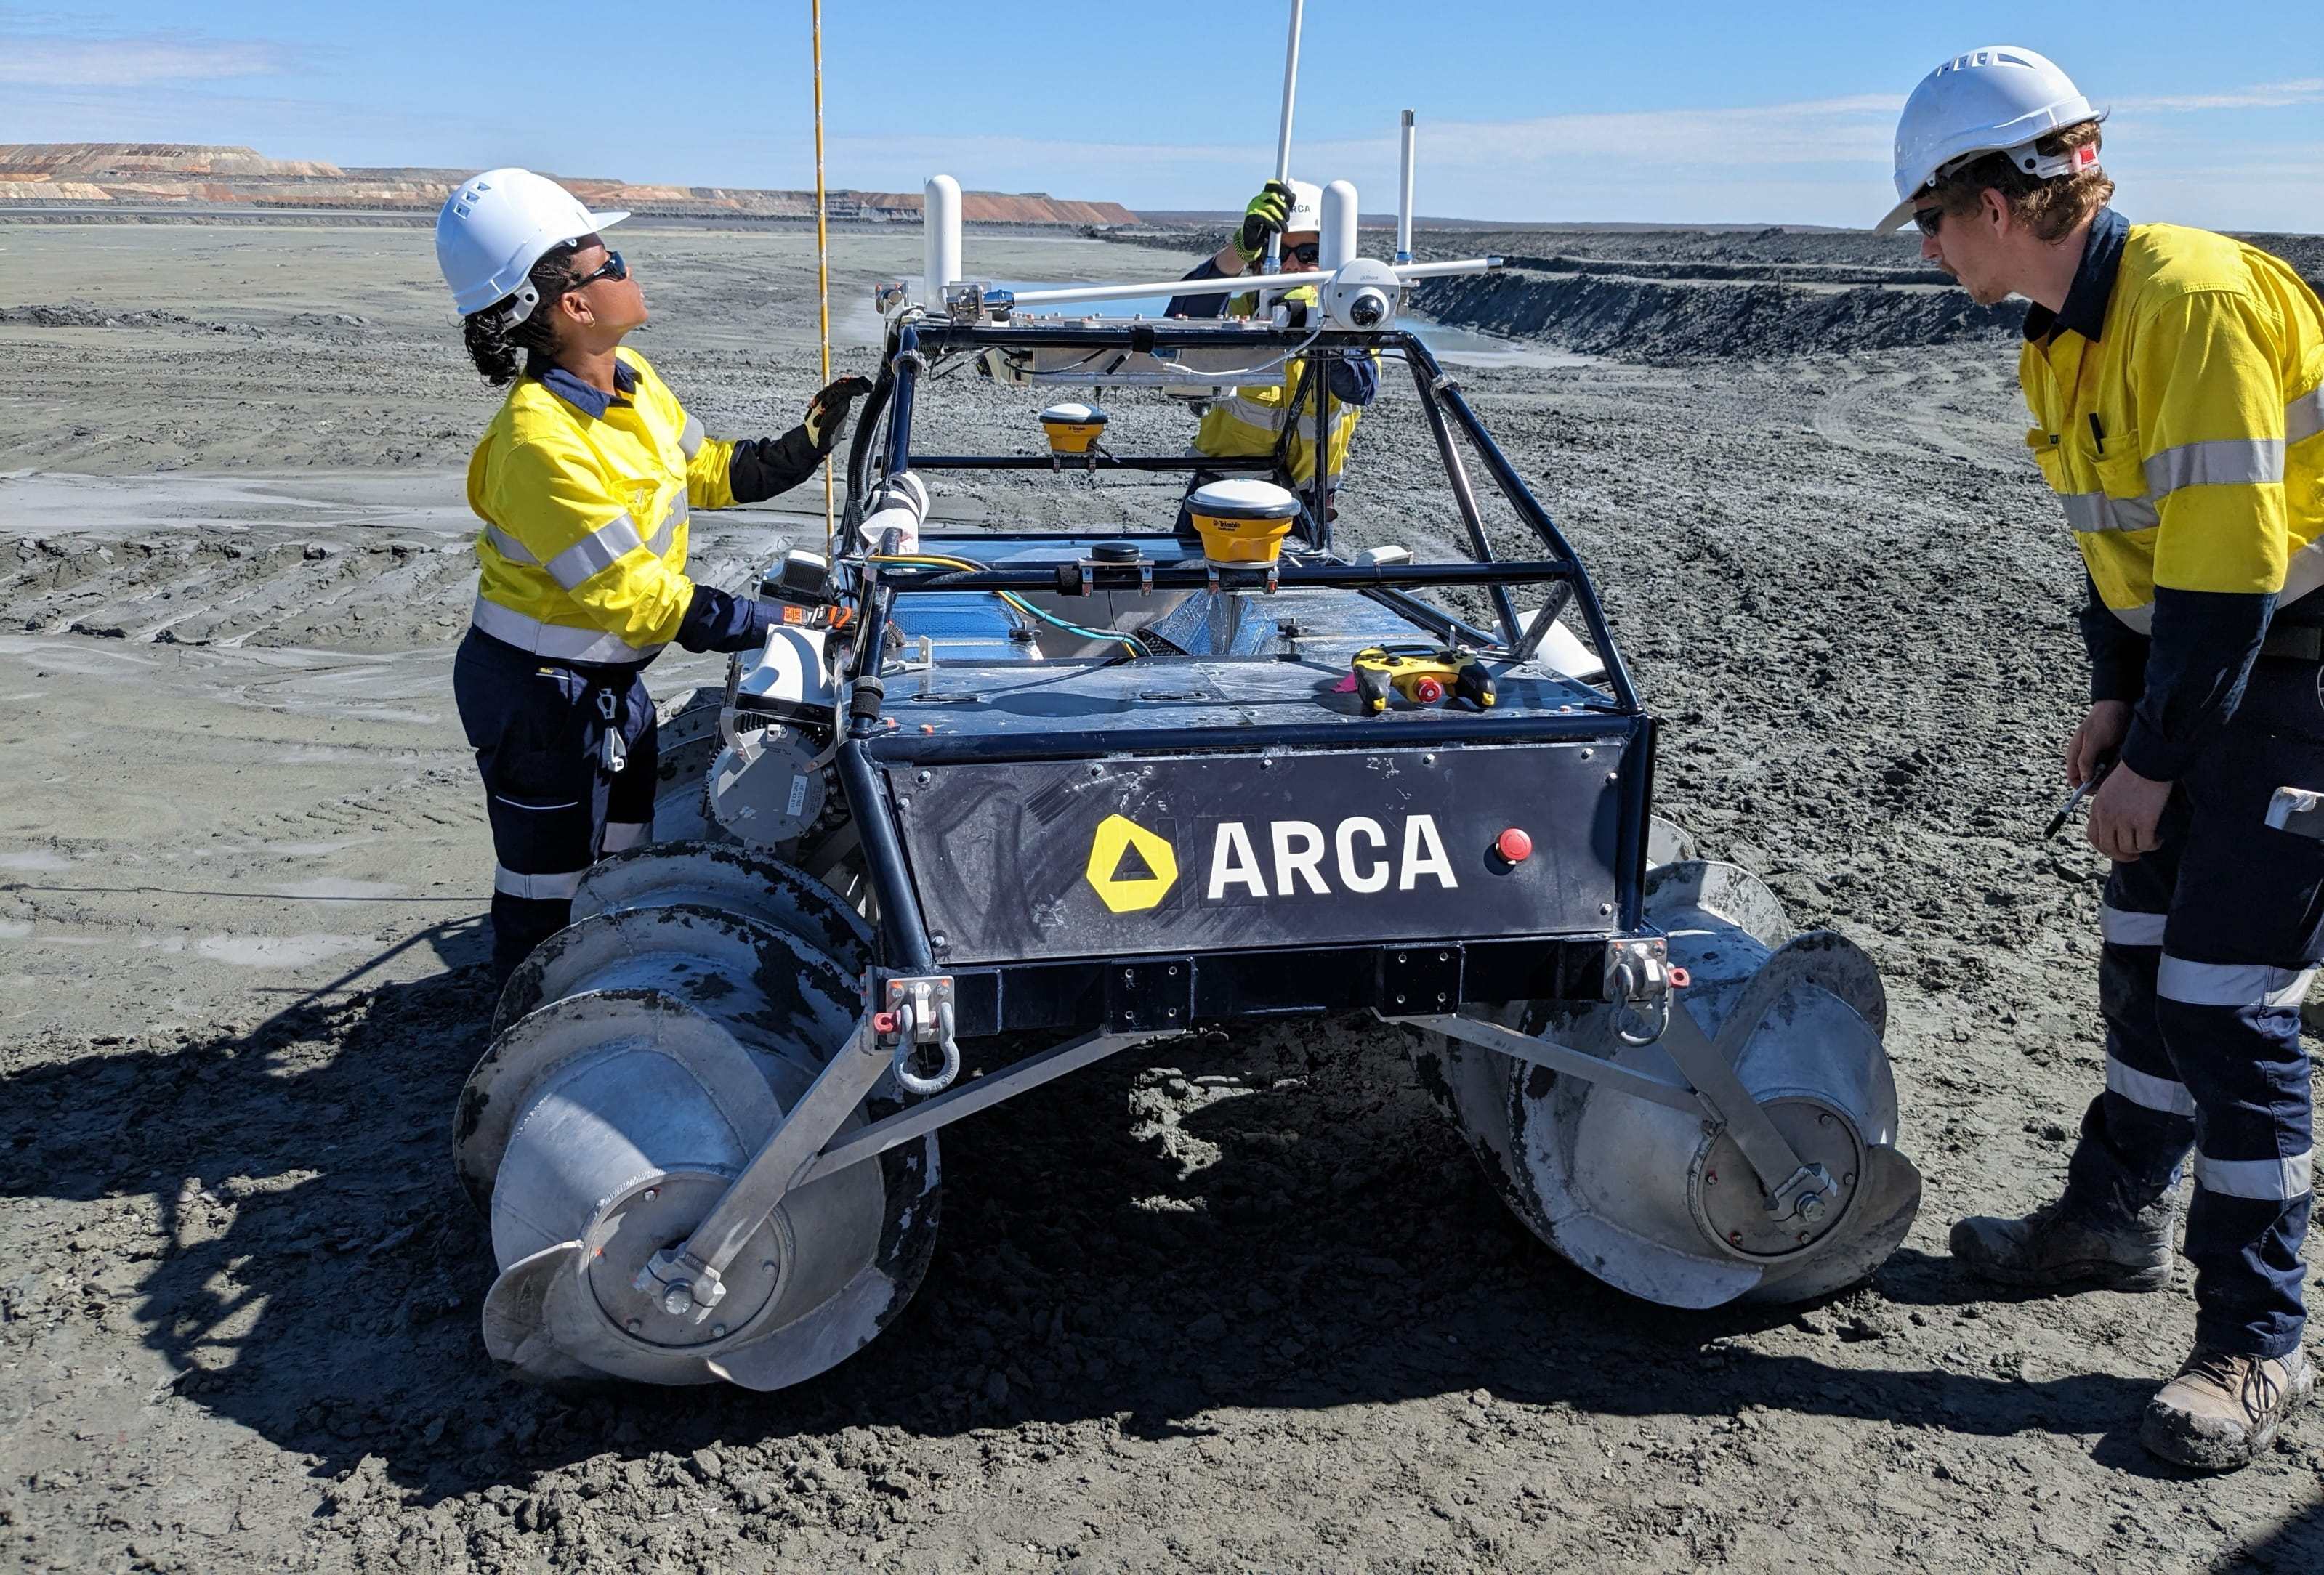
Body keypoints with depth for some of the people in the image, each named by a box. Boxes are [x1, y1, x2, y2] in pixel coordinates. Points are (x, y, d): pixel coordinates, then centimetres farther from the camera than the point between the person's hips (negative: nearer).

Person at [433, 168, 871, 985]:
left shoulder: (629, 377, -3)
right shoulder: (541, 442, -30)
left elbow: (705, 469, 13)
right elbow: (630, 595, -28)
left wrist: (809, 443, 1)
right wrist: (771, 621, -26)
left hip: (610, 676, 9)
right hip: (538, 692, -9)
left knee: (629, 852, 24)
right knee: (548, 888, 6)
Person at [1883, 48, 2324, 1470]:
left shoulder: (2194, 298, -24)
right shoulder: (2069, 328, 6)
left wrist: (2153, 760, -20)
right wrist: (2117, 696, 6)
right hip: (2200, 663, 9)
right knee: (2144, 956, 16)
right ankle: (2120, 1221, 34)